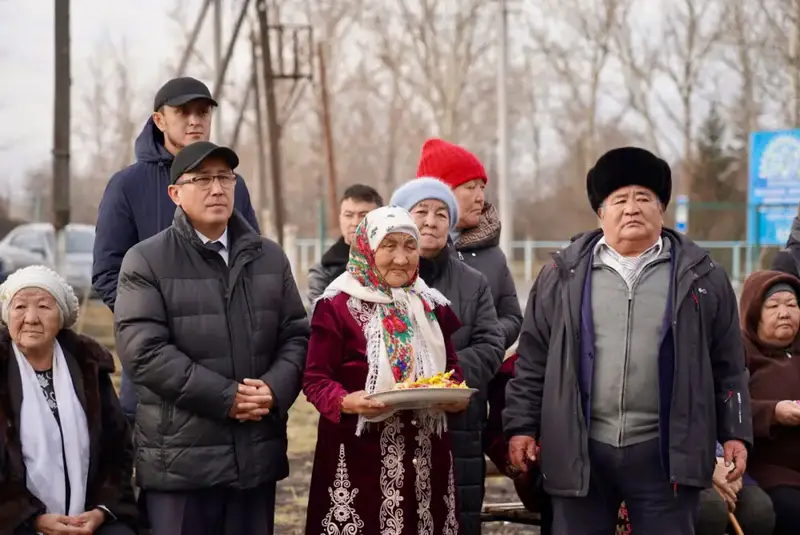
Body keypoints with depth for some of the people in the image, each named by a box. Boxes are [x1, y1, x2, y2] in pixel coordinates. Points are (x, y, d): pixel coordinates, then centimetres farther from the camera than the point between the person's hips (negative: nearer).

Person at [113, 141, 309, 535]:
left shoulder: (269, 257, 13)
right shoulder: (146, 262, -3)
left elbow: (296, 335, 12)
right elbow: (144, 350, -12)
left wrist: (275, 388, -10)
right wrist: (225, 397, -16)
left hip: (257, 454, 5)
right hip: (181, 458, -4)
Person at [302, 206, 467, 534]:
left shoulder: (432, 306, 12)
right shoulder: (337, 306, -4)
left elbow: (451, 367, 17)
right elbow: (315, 379, -5)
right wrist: (346, 402, -23)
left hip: (424, 457, 4)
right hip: (360, 455, -4)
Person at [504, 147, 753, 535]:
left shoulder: (700, 274, 6)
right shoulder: (564, 274, 7)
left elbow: (728, 365, 8)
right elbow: (533, 359, 8)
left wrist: (735, 433, 3)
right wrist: (521, 425, 3)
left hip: (665, 451, -1)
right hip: (579, 449, 1)